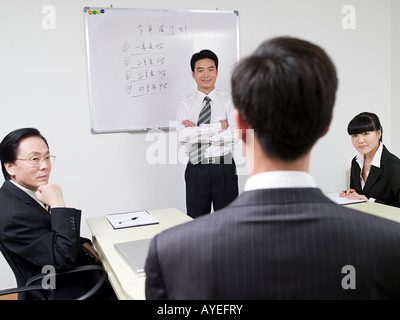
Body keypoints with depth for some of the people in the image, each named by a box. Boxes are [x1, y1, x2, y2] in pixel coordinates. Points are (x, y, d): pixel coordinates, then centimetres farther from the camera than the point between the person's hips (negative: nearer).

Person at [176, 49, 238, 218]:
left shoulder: (228, 100, 2)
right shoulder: (186, 104, 3)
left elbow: (236, 135, -13)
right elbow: (183, 136, -15)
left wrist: (198, 131, -13)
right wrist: (219, 126, -16)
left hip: (224, 168, 0)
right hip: (196, 170, 1)